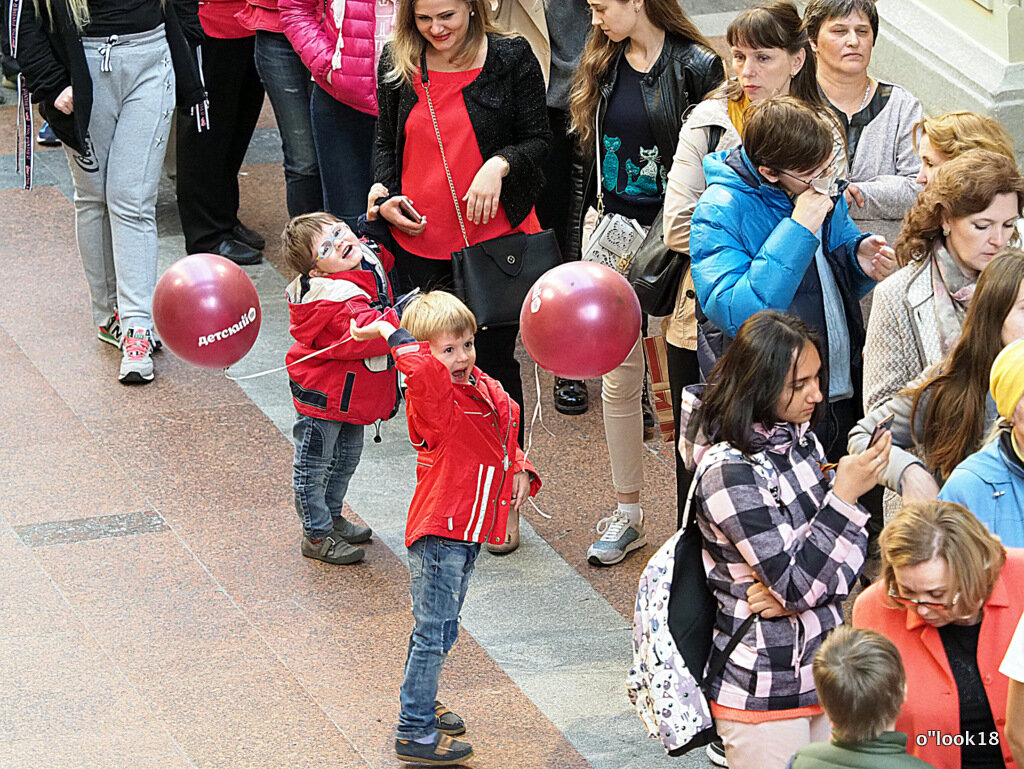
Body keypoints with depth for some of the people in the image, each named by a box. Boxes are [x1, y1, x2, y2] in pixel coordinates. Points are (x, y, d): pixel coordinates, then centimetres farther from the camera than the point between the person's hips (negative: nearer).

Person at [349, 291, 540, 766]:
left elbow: (504, 440, 23)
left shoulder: (488, 391, 7)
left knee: (442, 627, 22)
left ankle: (421, 705, 38)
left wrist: (519, 471, 4)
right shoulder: (434, 398, -21)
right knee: (434, 630, -4)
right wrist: (388, 333, -31)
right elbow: (422, 366, -45)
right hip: (439, 532, -9)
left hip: (469, 531, 9)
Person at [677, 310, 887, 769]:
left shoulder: (798, 440, 3)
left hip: (820, 674, 7)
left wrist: (798, 588, -15)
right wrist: (845, 494, -20)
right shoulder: (728, 472, -21)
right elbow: (797, 588, -21)